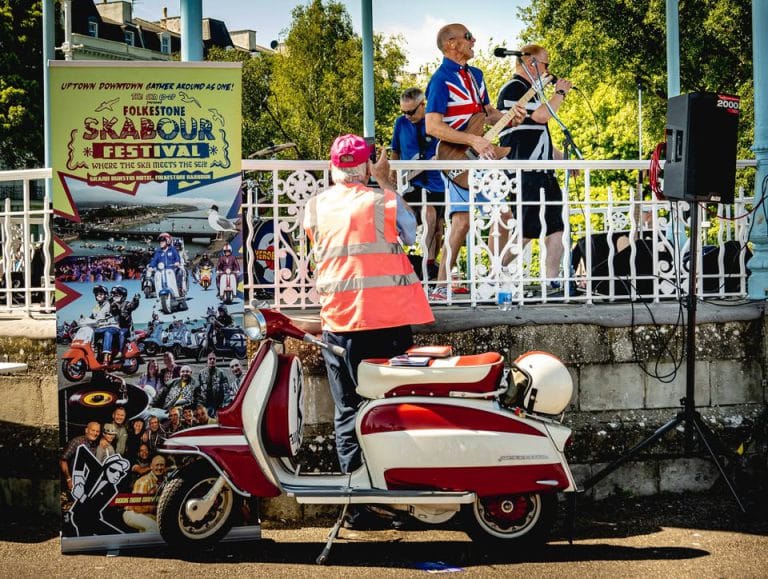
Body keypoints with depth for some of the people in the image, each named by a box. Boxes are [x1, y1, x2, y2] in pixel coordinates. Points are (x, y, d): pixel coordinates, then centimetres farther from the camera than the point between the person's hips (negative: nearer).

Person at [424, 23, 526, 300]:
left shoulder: (475, 75, 14)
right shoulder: (441, 79, -12)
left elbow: (488, 113, 22)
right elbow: (432, 126, -20)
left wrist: (508, 119, 0)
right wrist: (473, 139, -25)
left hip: (484, 156, 8)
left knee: (503, 216, 7)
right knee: (462, 220, -16)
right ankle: (442, 285, -11)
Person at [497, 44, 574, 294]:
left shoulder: (528, 91, 24)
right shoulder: (513, 89, -8)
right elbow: (541, 116, -18)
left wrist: (563, 157, 24)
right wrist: (560, 93, -3)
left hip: (542, 174, 10)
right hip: (524, 176, -10)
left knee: (555, 228, 6)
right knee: (524, 231, -13)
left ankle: (553, 281, 9)